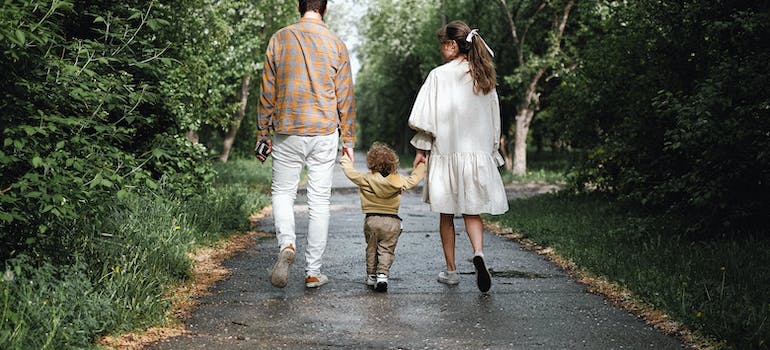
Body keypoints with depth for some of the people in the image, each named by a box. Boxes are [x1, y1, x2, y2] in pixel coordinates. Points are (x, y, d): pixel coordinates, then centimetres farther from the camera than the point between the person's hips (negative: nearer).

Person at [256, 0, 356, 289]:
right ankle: (313, 272, 9)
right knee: (319, 200, 6)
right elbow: (345, 97, 3)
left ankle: (286, 244, -13)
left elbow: (267, 92, 3)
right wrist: (348, 140, 10)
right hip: (324, 134, 0)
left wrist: (263, 134, 10)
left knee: (283, 192, 14)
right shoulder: (336, 44, 2)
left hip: (287, 131, 0)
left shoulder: (280, 38, 1)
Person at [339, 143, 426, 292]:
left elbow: (352, 174, 7)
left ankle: (371, 275, 20)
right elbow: (414, 179, 12)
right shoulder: (399, 180, -1)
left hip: (372, 220, 0)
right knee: (386, 250, 2)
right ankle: (382, 275, -12)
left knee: (371, 249, 16)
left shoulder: (367, 179, -5)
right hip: (393, 221, 0)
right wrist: (421, 166, 30)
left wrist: (346, 164, 27)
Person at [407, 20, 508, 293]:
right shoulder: (484, 77, 5)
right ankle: (478, 253, -18)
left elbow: (426, 118, -8)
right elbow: (494, 120, 10)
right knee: (472, 212, 8)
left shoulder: (439, 75, -8)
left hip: (446, 152, -3)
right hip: (479, 153, 3)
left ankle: (451, 270, 15)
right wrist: (492, 152, 18)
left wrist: (421, 149, 1)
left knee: (446, 215, 9)